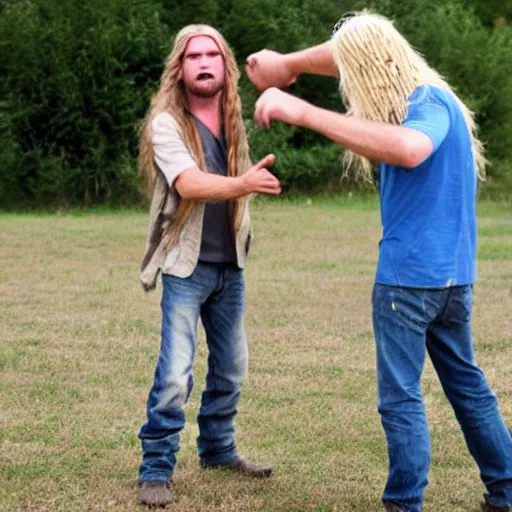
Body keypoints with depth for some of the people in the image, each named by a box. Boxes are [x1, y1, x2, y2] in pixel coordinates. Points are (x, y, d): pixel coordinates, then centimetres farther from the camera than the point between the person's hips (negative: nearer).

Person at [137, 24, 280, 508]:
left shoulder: (232, 120, 7)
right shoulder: (166, 123, -13)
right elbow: (189, 185, -29)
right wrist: (244, 183, -44)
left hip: (230, 265, 6)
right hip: (187, 265, -6)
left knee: (230, 367, 14)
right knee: (175, 374, -13)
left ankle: (217, 448, 31)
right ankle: (155, 468, -2)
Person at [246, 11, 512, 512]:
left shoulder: (431, 103, -18)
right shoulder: (421, 96, 9)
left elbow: (408, 149, -41)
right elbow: (354, 53, 24)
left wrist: (303, 112, -42)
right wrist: (288, 63, 19)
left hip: (411, 274, -9)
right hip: (451, 275, 9)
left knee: (401, 397, -1)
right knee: (467, 385, 18)